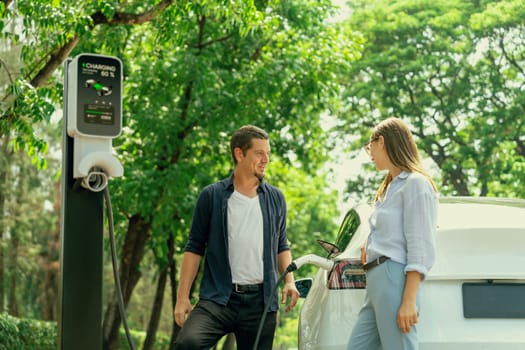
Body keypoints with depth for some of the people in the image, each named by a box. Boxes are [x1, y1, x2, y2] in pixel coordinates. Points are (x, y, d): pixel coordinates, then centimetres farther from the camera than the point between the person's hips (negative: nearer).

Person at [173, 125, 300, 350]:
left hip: (261, 302, 3)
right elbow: (194, 248, 4)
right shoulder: (212, 196, 3)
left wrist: (289, 280, 2)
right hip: (218, 298, -3)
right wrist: (182, 297, -3)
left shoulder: (275, 199, 12)